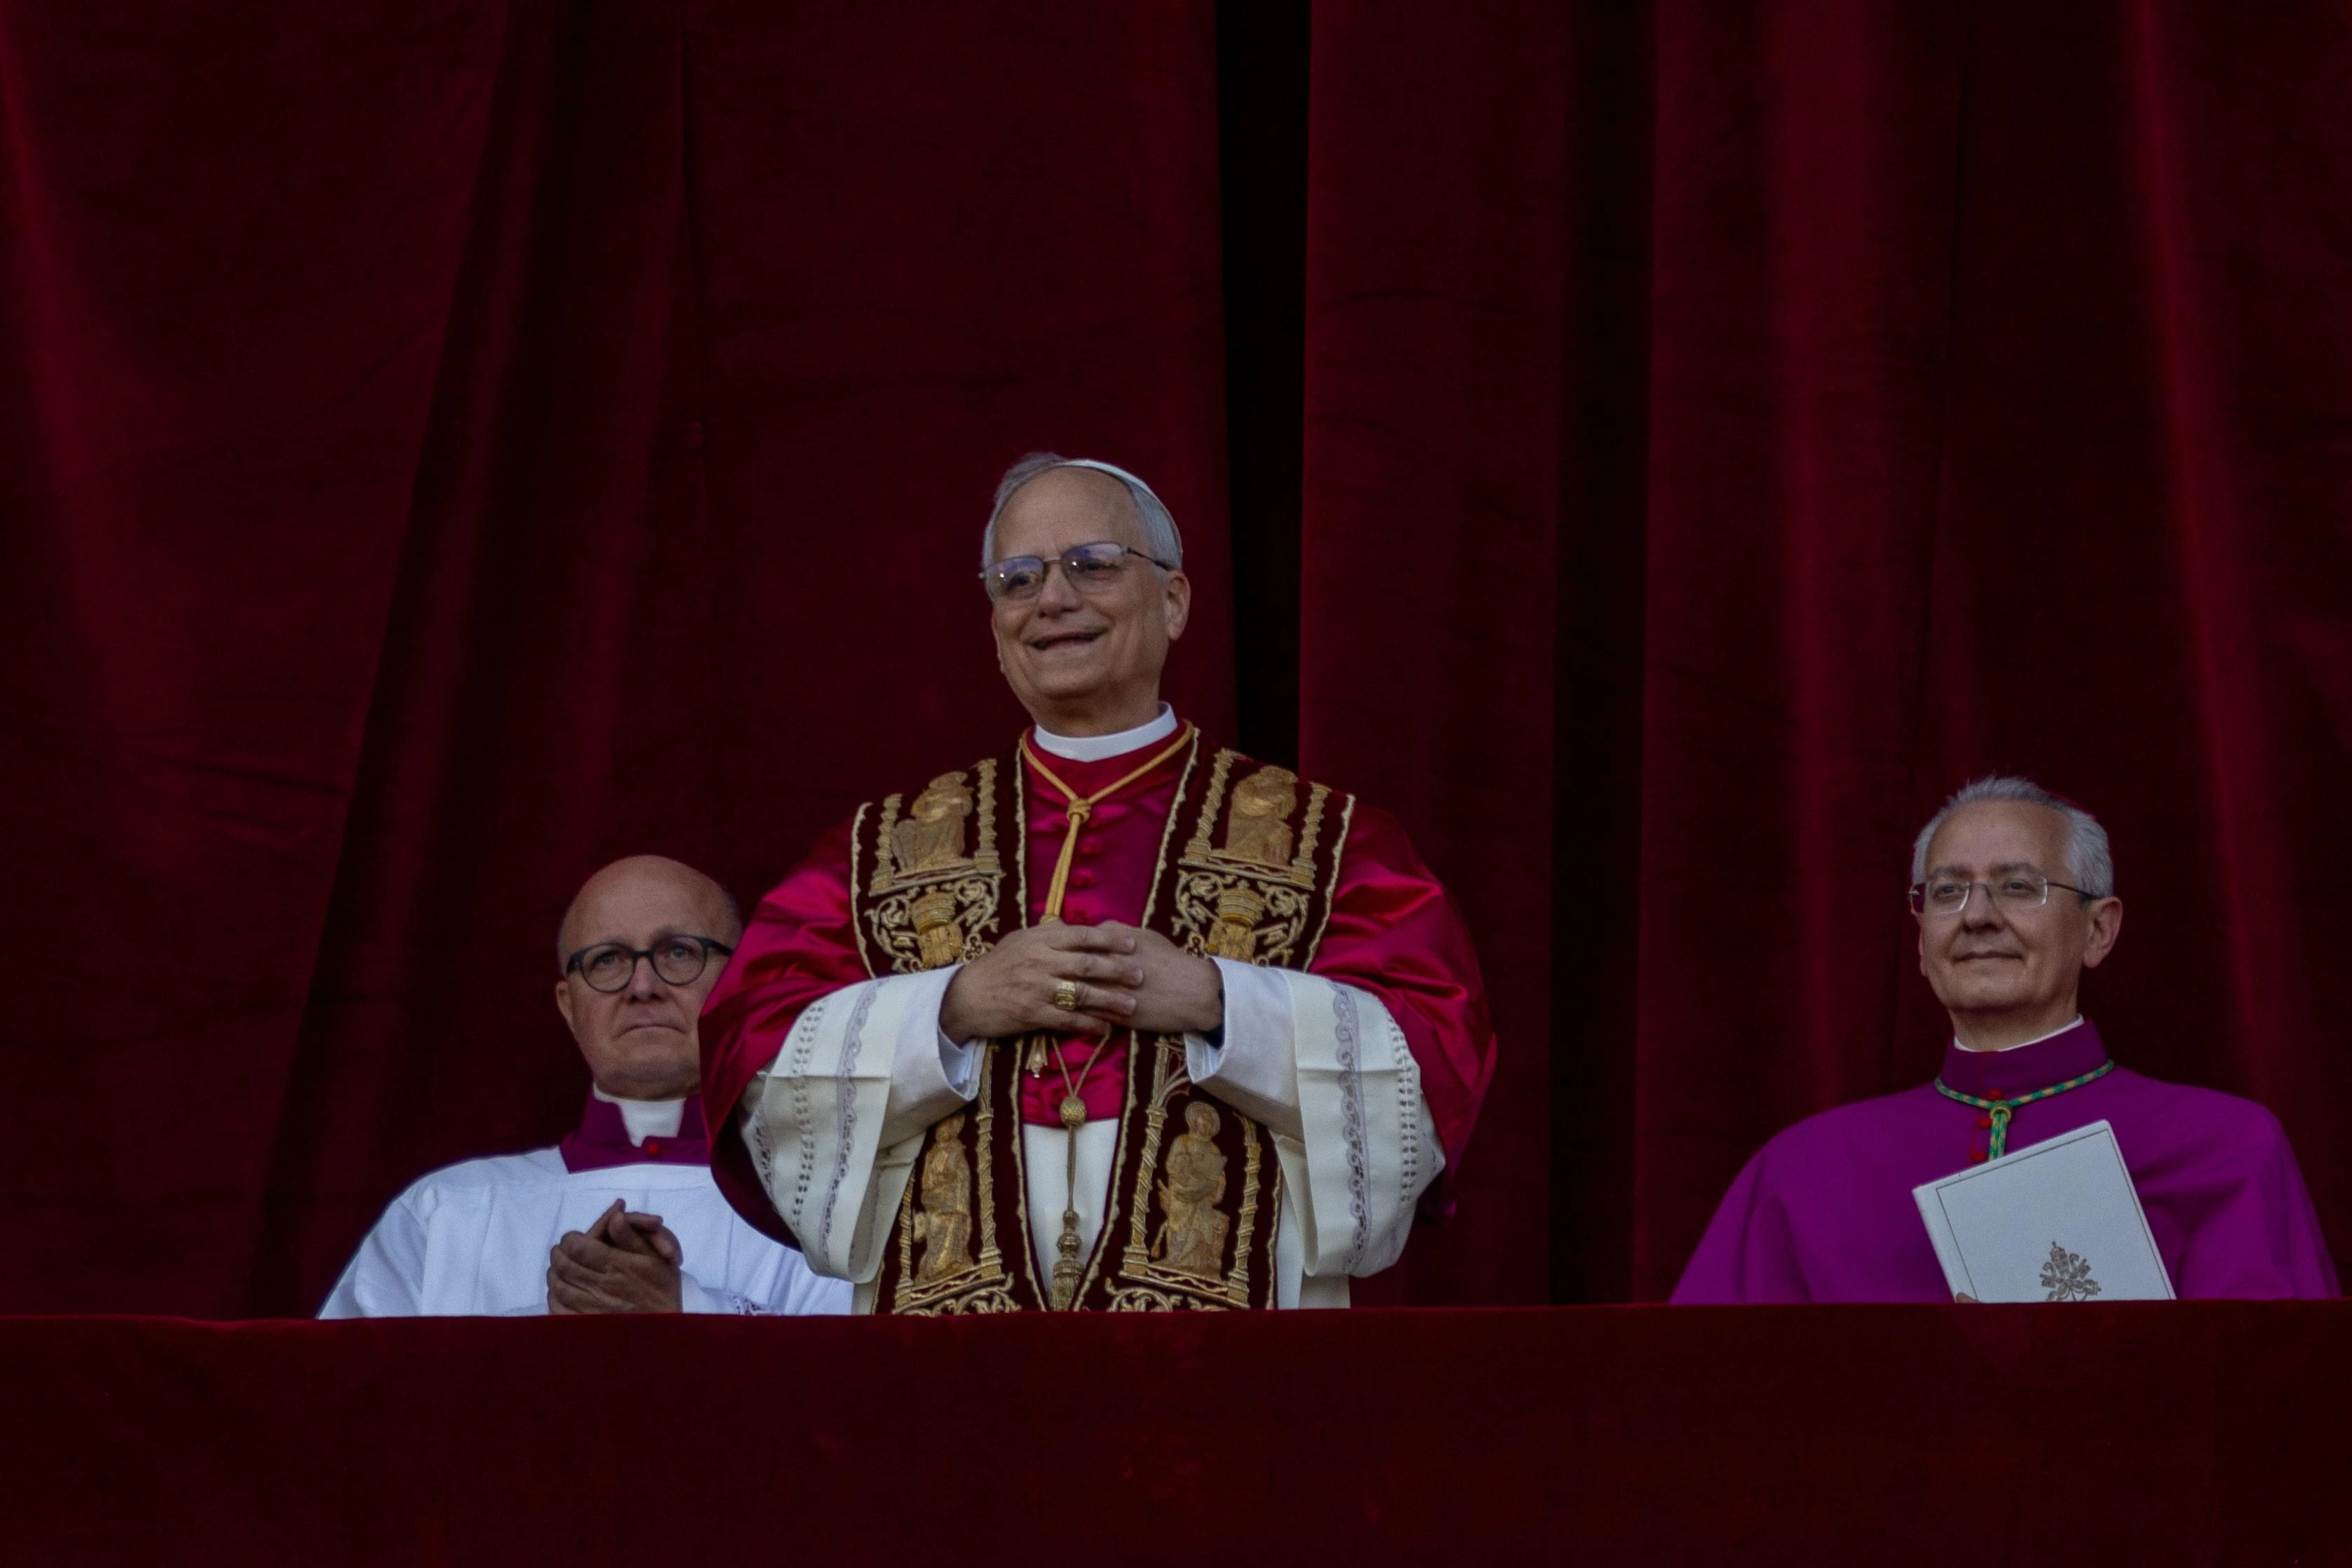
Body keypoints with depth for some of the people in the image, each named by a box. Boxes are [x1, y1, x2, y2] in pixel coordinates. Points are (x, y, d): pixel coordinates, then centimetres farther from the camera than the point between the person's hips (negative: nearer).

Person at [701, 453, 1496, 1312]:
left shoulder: (1320, 839, 10)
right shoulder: (886, 849, 15)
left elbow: (1440, 1054, -1)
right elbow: (749, 1063, 5)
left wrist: (1214, 1000, -11)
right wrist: (954, 1006, -9)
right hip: (951, 1298, 1)